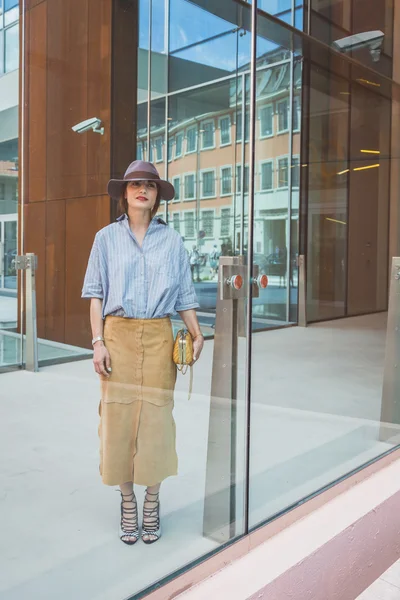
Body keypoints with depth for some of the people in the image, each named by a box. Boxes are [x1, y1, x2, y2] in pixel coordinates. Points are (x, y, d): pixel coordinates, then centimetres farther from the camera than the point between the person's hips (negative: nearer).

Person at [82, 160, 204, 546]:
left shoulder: (171, 240, 9)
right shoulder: (107, 237, 7)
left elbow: (183, 294, 10)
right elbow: (96, 293, 5)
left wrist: (196, 334, -3)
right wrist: (98, 342, -4)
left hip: (158, 336, 0)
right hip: (119, 334, 0)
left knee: (156, 416, 1)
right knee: (118, 415, 1)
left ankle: (152, 502, 17)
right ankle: (127, 503, 17)